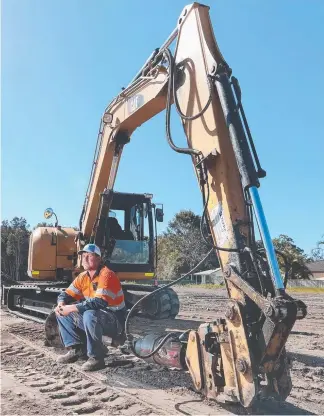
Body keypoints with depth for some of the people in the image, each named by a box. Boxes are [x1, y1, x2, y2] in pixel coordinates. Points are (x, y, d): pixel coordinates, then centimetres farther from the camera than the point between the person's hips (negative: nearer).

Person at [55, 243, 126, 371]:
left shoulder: (106, 274, -22)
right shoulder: (83, 276, 4)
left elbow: (100, 303, -32)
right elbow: (66, 294, 7)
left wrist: (72, 308, -30)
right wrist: (61, 304, -17)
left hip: (115, 321, -8)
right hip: (95, 318, 9)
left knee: (90, 315, -38)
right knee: (61, 312, 5)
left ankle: (96, 357, -20)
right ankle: (76, 349, 8)